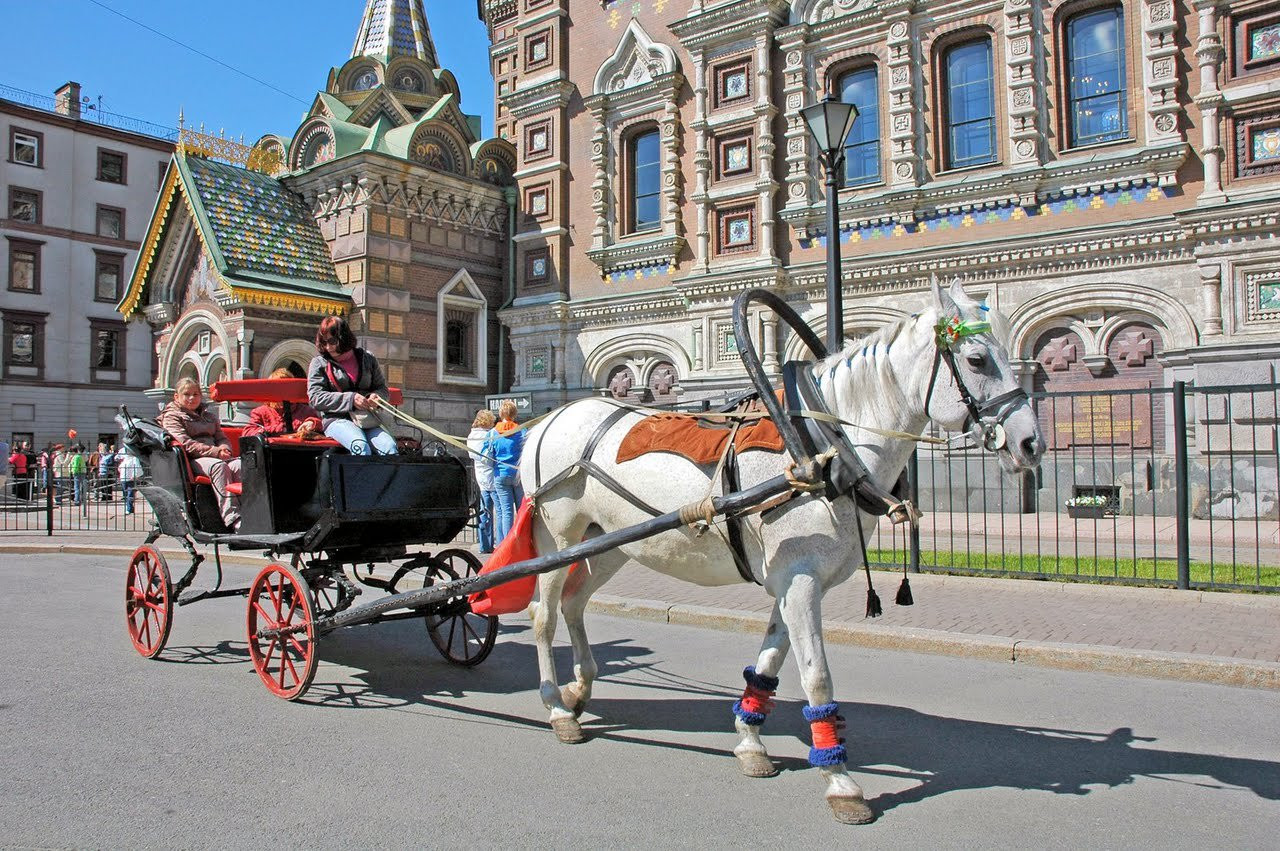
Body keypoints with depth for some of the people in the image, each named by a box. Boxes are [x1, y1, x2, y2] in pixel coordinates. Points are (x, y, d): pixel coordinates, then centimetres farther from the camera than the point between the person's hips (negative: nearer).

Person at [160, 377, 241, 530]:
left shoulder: (208, 414, 30)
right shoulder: (171, 416, 10)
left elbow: (222, 437, 26)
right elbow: (186, 444, -5)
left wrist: (224, 448, -1)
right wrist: (215, 451, -16)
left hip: (217, 457, 5)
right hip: (193, 461, -5)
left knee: (239, 465, -30)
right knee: (219, 466, -38)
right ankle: (231, 517, -48)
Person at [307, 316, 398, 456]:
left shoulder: (367, 359, 15)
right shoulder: (319, 363, 8)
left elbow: (383, 389, 21)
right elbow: (315, 398, -2)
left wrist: (375, 397, -5)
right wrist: (351, 399, -14)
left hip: (368, 418, 3)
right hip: (337, 419, -2)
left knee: (389, 446, -28)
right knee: (361, 446, -35)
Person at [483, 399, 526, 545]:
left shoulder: (492, 433, -1)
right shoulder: (522, 431, -3)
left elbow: (486, 456, 1)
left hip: (500, 476, 0)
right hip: (520, 475, 0)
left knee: (506, 511, 2)